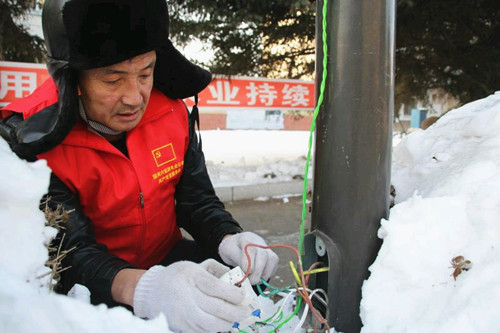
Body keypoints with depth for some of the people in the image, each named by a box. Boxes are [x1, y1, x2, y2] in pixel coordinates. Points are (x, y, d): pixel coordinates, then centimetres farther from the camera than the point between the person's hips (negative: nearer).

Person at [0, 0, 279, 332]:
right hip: (96, 291, -3)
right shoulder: (32, 143, -22)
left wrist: (229, 239, -28)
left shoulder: (172, 112, -9)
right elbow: (70, 250, -30)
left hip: (169, 259, 4)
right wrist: (141, 288, -52)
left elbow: (197, 199, -5)